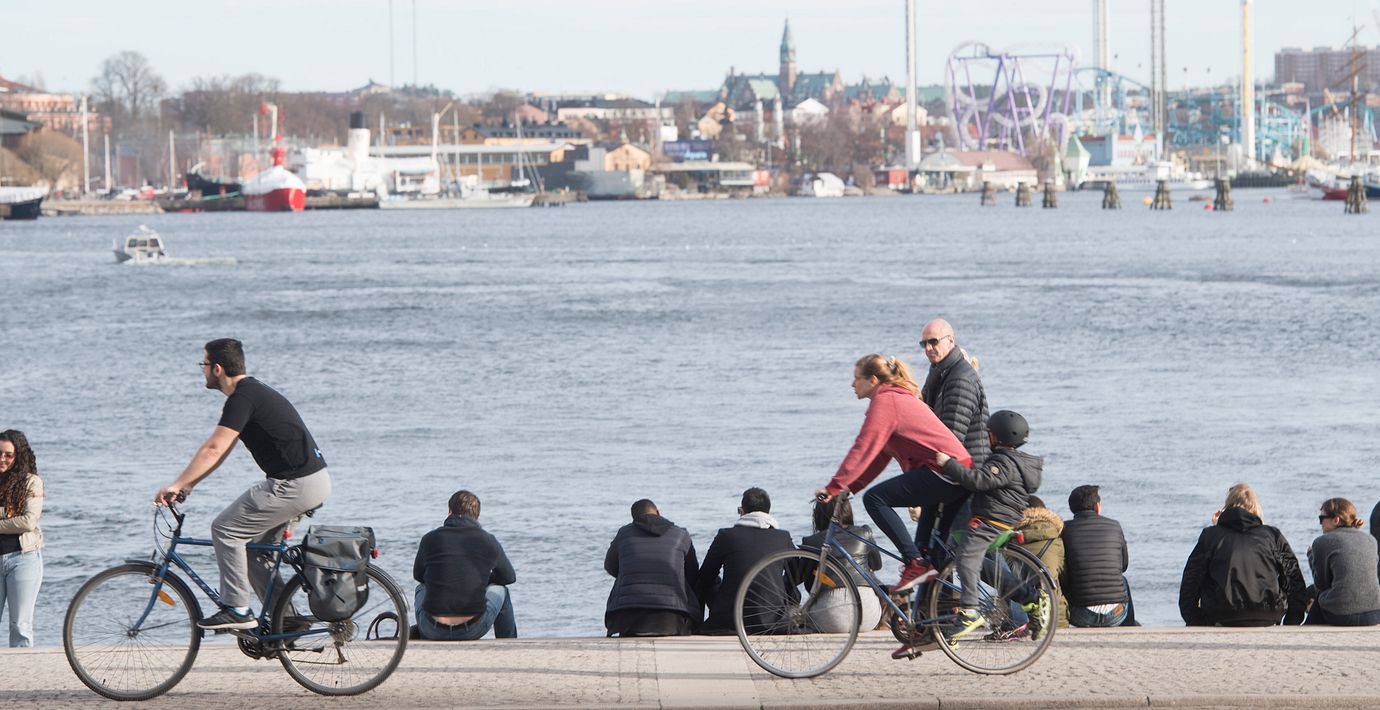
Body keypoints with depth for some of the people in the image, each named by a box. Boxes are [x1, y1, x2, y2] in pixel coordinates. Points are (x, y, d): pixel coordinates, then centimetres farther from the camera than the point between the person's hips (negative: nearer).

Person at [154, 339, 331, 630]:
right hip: (315, 481, 10)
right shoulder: (252, 393, 18)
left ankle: (236, 611, -4)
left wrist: (178, 485, -18)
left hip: (296, 486, -10)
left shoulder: (242, 399, -14)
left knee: (225, 529, -5)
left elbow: (213, 449, -20)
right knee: (254, 545, 17)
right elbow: (220, 451, 23)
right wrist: (188, 484, 20)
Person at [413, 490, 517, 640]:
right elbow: (509, 577, 22)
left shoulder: (430, 539, 4)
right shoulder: (488, 541, 3)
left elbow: (418, 575, 24)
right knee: (500, 589, 30)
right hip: (472, 630, -1)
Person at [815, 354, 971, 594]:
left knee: (875, 498, -13)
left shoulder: (885, 401, -9)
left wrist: (834, 487, -17)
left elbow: (864, 449, -17)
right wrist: (849, 488, 14)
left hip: (944, 470, -11)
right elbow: (879, 456, 22)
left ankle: (915, 563, -17)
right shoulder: (898, 398, 23)